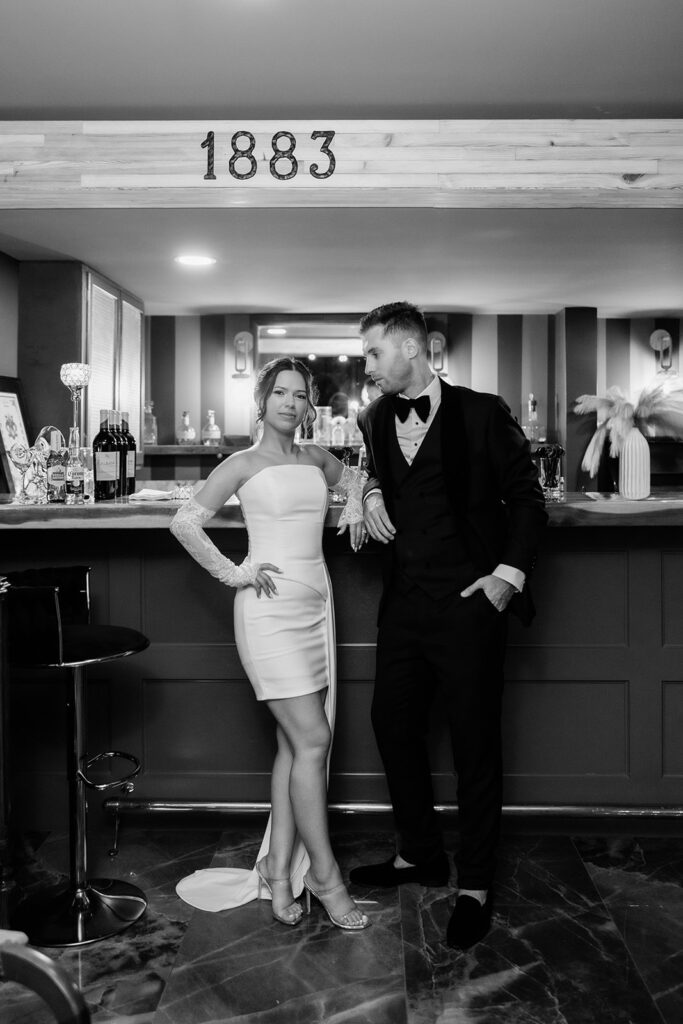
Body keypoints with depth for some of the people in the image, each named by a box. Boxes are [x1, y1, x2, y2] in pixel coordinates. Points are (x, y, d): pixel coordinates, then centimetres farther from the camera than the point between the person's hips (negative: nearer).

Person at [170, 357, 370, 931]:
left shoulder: (315, 459, 12)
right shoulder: (244, 465, -4)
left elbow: (351, 476, 33)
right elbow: (185, 523, -8)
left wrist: (355, 505, 13)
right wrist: (232, 574, -10)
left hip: (316, 605, 6)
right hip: (271, 608, -6)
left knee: (296, 744, 8)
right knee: (312, 740, -8)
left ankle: (280, 872, 18)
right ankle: (325, 877, 6)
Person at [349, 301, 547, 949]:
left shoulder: (481, 413, -6)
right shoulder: (375, 420, 9)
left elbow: (525, 497, 0)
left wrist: (510, 572, -10)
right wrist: (372, 491, 4)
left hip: (468, 603, -5)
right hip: (404, 602, 6)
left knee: (475, 742, 3)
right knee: (392, 725, 13)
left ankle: (475, 884, 21)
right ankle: (420, 854, 34)